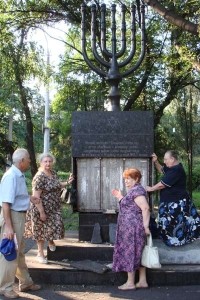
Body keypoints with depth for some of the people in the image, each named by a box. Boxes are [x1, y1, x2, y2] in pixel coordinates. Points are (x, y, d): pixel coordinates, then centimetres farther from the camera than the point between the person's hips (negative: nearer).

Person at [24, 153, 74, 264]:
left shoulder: (53, 173, 4)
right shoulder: (39, 177, -21)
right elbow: (36, 196, -23)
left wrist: (67, 182, 3)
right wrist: (41, 212, -23)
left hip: (54, 208, 7)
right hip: (42, 208, -7)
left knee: (55, 226, 11)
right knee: (42, 230, 6)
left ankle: (51, 242, 41)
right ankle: (40, 254, 22)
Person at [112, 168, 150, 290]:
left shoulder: (136, 190, -16)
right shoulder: (133, 190, 16)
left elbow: (145, 208, -23)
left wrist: (146, 226, -25)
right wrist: (120, 197, 19)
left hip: (132, 228, -11)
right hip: (132, 228, 11)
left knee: (130, 253, -3)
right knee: (138, 253, 12)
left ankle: (130, 283, 5)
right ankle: (142, 281, 18)